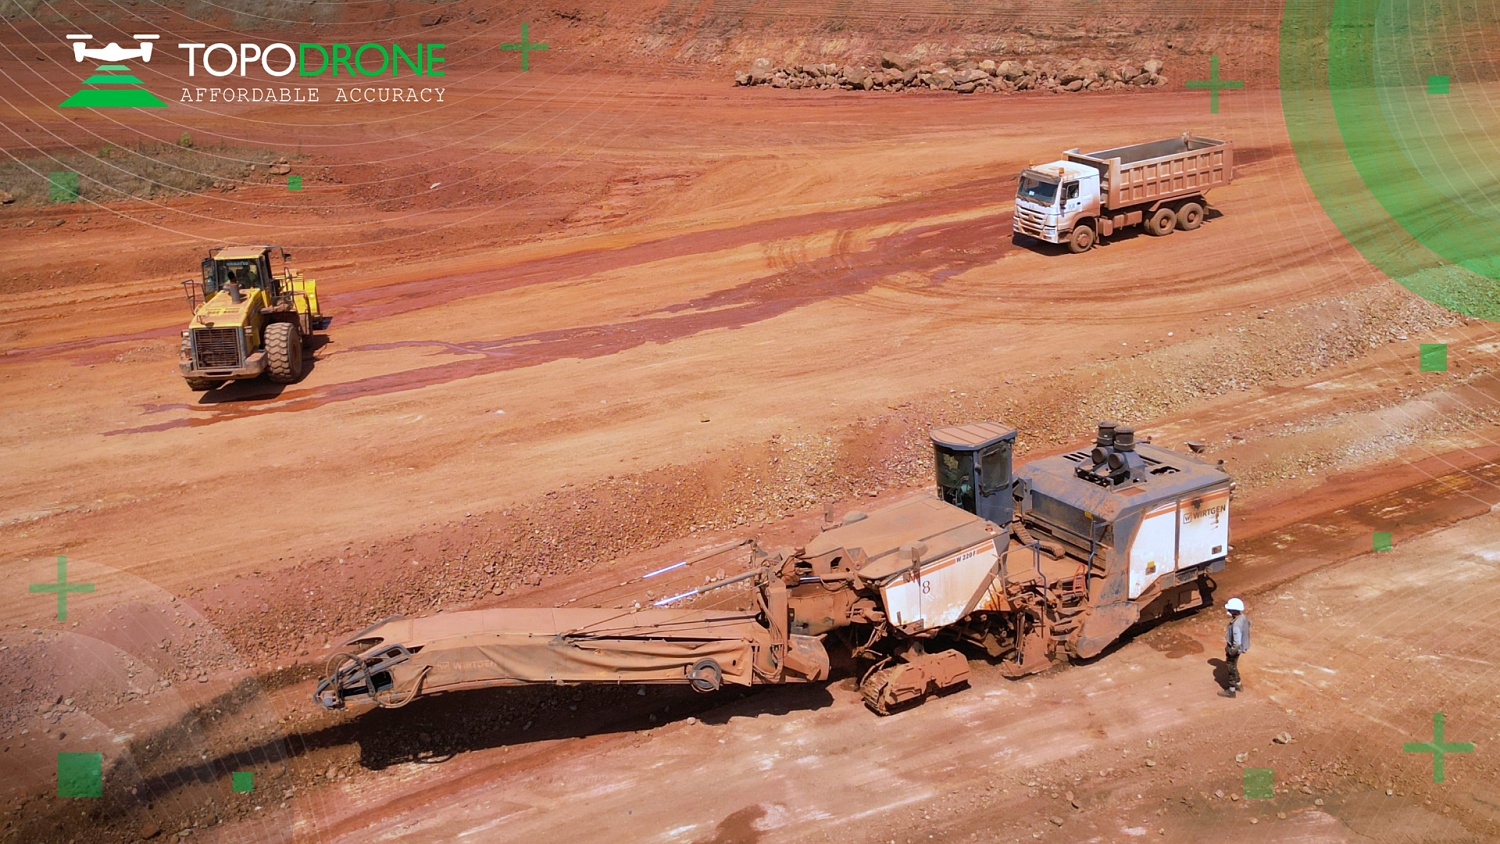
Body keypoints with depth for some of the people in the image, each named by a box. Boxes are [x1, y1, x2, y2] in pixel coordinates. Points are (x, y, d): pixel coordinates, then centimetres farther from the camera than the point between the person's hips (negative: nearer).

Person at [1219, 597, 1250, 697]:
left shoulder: (1236, 625, -37)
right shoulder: (1242, 617, -9)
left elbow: (1237, 643, -33)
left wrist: (1231, 652, -18)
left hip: (1234, 649, -9)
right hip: (1240, 647, 9)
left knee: (1232, 669, 12)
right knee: (1233, 666, 29)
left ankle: (1231, 691, 30)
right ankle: (1238, 684, 47)